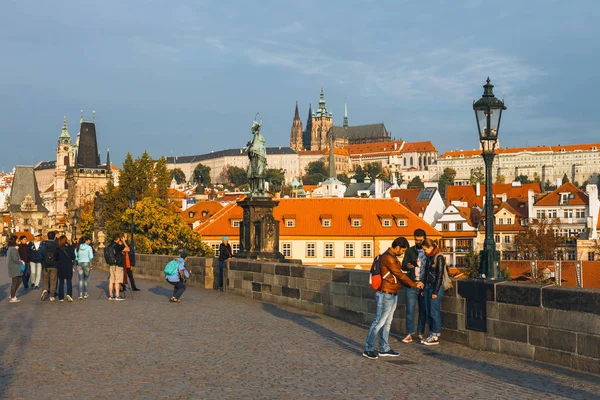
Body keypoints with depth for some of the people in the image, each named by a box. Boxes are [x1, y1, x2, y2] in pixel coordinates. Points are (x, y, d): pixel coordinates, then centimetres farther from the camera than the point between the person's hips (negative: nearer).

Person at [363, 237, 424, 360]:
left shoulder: (393, 257, 16)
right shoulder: (388, 258, -17)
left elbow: (398, 275, 18)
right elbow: (400, 275, -14)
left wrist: (413, 284, 10)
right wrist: (414, 285, -4)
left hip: (392, 295, 10)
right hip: (386, 295, -10)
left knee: (387, 322, 14)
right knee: (379, 322, -7)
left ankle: (384, 349, 20)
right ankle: (368, 349, -1)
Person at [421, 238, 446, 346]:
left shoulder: (439, 258, -11)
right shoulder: (429, 258, 14)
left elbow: (440, 276, -14)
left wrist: (435, 291, -16)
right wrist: (424, 289, 17)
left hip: (436, 288, -9)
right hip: (428, 287, 9)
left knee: (434, 313, -5)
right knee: (428, 313, 9)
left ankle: (436, 337, 1)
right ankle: (431, 335, 16)